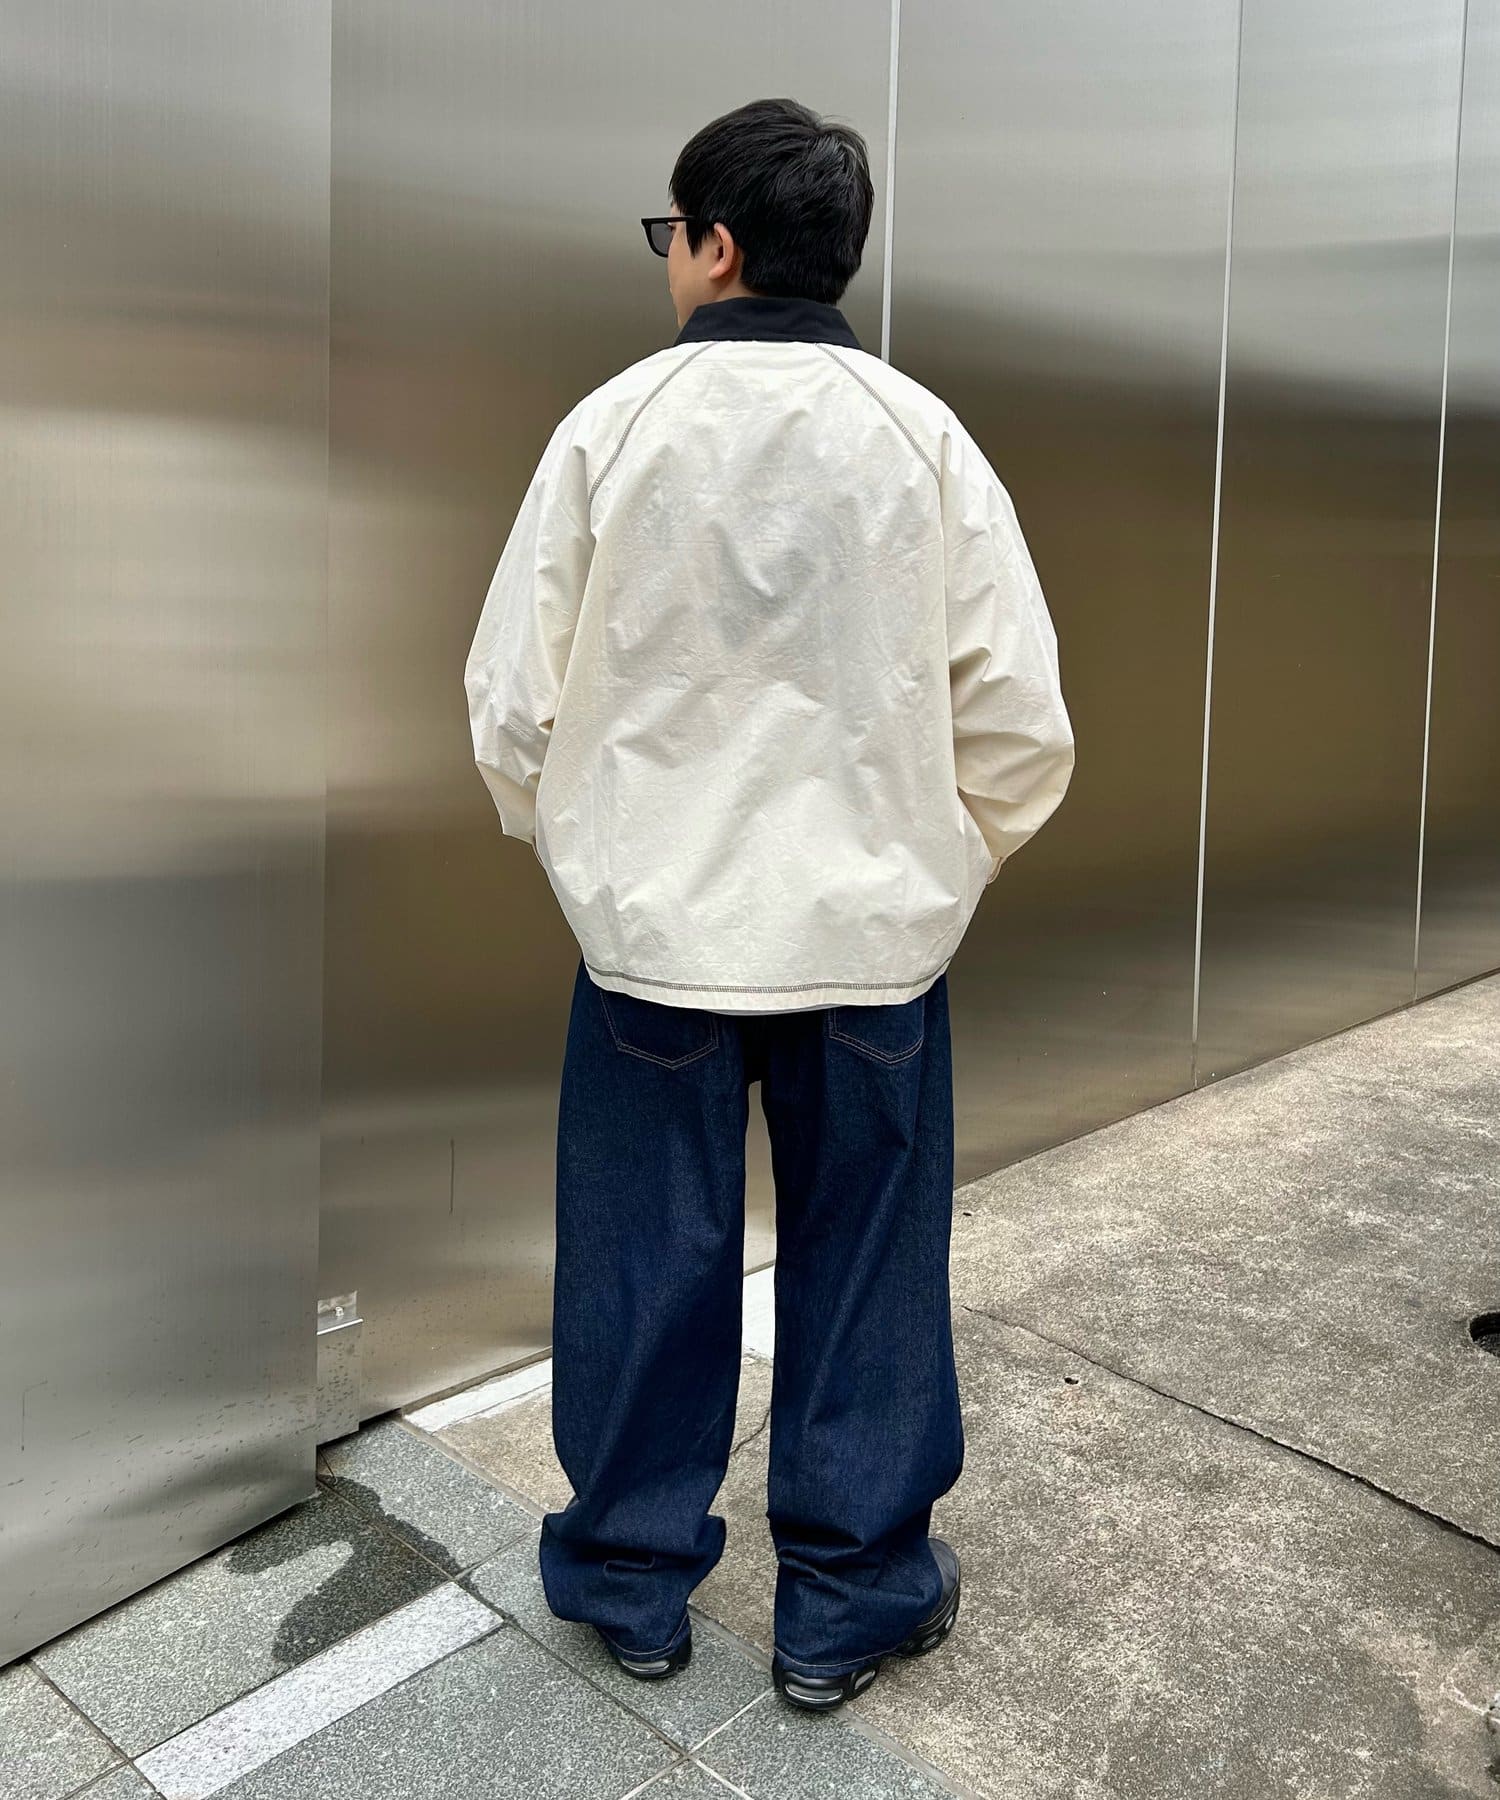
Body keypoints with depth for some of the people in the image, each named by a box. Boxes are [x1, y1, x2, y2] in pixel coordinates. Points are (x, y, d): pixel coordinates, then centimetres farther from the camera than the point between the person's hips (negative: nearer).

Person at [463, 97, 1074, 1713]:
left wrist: (571, 842, 15)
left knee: (644, 1259, 15)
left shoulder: (615, 425, -7)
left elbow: (513, 694, -5)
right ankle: (851, 1596, 30)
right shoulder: (920, 436, -4)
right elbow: (1020, 715, -4)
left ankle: (632, 1576, 34)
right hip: (872, 926, 1)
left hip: (653, 922, 0)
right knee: (864, 1262, 14)